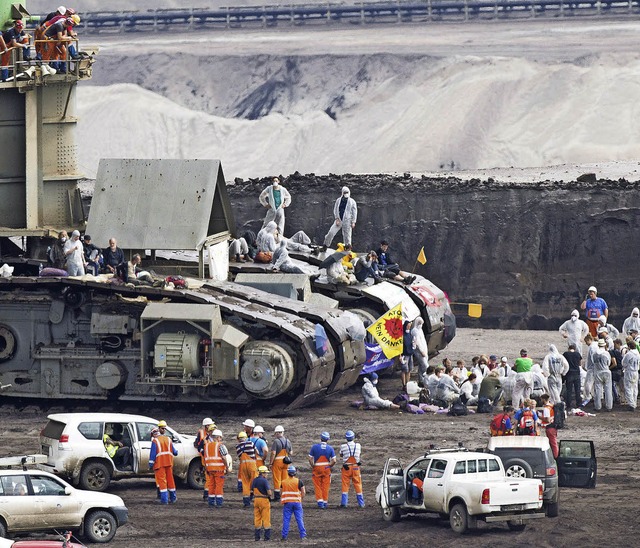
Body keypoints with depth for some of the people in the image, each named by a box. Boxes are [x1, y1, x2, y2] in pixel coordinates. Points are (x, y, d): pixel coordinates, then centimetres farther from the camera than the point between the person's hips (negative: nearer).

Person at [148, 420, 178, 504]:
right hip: (169, 462, 4)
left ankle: (164, 499, -13)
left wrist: (150, 464, -8)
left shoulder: (155, 441, -4)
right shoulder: (168, 439, 9)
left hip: (159, 463, -4)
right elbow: (174, 452, 12)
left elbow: (153, 454, -10)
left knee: (162, 480, -5)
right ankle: (173, 498, 23)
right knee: (170, 479, 14)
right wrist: (176, 452, 36)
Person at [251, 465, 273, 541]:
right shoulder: (264, 481, -15)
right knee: (266, 519, -1)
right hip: (264, 500, -6)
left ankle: (257, 536, 11)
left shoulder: (254, 480, 7)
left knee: (257, 518, 10)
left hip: (256, 500, 6)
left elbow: (252, 491, 13)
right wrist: (271, 494, 3)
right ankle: (267, 536, -1)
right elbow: (269, 492, -19)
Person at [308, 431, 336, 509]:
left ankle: (320, 501, -3)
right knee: (325, 486, 11)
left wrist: (313, 466, 5)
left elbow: (310, 459, -9)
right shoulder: (330, 448, -5)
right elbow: (334, 461, -9)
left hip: (317, 468, -1)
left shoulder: (314, 447, -8)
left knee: (317, 486, 7)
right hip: (326, 469, 1)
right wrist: (329, 466, 7)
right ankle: (325, 502, 15)